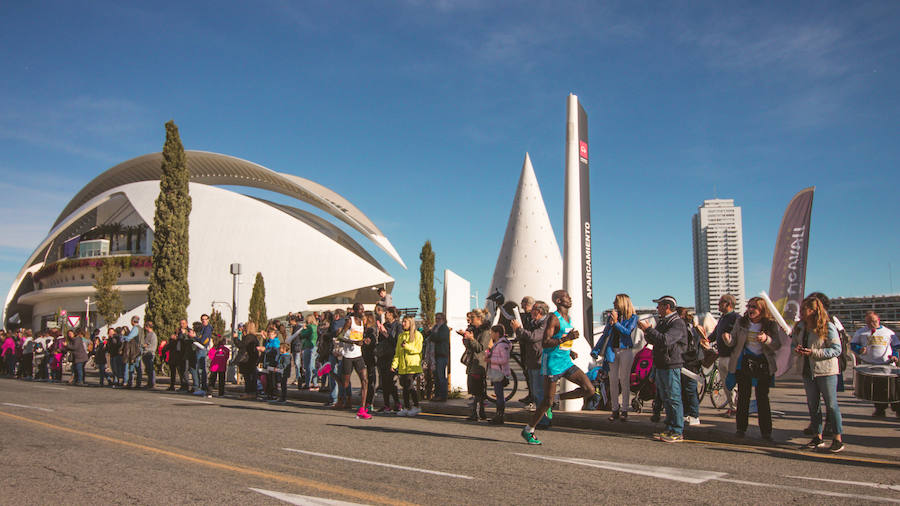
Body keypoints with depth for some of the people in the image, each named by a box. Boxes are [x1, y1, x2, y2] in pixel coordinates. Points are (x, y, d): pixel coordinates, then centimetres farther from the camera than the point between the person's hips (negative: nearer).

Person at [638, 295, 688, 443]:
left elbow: (665, 340, -27)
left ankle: (678, 432, -2)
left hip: (672, 366, -10)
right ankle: (670, 429, 20)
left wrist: (648, 329, -21)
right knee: (665, 399, 13)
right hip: (660, 366, 10)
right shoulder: (662, 322, 17)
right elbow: (652, 340, 22)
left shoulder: (678, 323, -13)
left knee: (674, 399, -7)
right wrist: (646, 332, 3)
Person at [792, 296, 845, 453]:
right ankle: (818, 437, 21)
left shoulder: (828, 327, -13)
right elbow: (793, 343, 17)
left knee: (831, 404, -1)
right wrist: (797, 350, -6)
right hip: (807, 370, 6)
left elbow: (836, 350, -15)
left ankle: (838, 439, 8)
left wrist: (813, 352, -22)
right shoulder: (799, 327, 7)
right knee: (812, 404, 11)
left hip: (826, 370, -6)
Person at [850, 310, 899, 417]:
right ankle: (880, 409, 10)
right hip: (868, 364, 0)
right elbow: (853, 344, 10)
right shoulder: (861, 332, 11)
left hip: (887, 364, 0)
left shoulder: (888, 332, 12)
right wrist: (859, 349, -11)